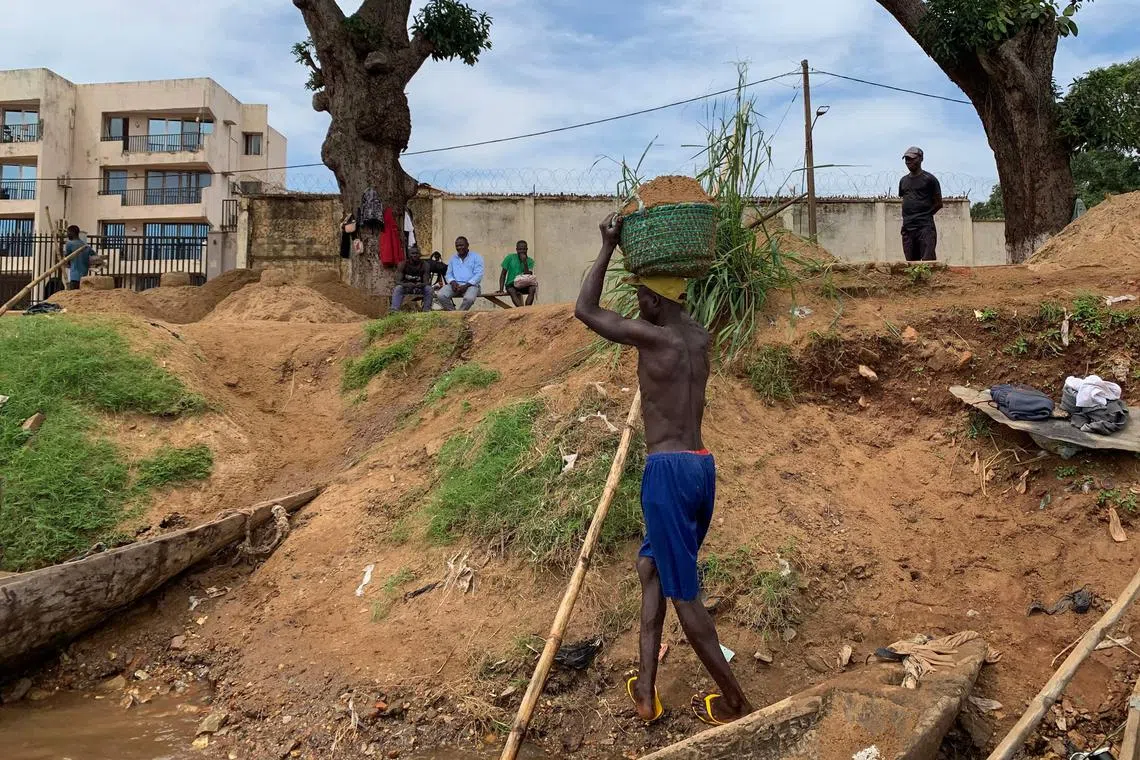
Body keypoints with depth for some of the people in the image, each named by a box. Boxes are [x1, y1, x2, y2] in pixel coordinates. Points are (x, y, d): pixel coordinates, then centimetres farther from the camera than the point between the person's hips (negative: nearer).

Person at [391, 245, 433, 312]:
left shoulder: (424, 265, -12)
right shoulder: (403, 264, -12)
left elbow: (427, 282, -18)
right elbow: (398, 281, -19)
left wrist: (421, 284, -43)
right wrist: (407, 285, -42)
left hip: (419, 287, 0)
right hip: (406, 287, 0)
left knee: (429, 289, -30)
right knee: (397, 289, -32)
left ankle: (427, 310, -27)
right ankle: (394, 311, -45)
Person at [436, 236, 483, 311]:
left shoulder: (476, 257, 7)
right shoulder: (453, 259, 22)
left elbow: (479, 275, -3)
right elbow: (448, 274, 18)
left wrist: (466, 286, -16)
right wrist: (453, 282, -7)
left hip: (470, 285, -4)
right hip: (454, 284, 4)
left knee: (469, 298, -38)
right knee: (440, 295, -27)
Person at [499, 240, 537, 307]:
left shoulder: (530, 261, 4)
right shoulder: (510, 257, 2)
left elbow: (528, 275, -11)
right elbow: (503, 274, 3)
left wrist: (524, 262, -19)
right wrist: (501, 289, -8)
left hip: (524, 286, 2)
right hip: (511, 284, -2)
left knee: (532, 289, -31)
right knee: (512, 291, -36)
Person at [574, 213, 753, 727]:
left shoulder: (652, 336, -11)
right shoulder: (700, 337, 10)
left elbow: (585, 311, -2)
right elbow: (677, 315, 34)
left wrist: (608, 247, 2)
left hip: (669, 470, -8)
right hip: (702, 467, 8)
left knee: (683, 592, 3)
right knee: (651, 564, 21)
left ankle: (735, 703, 13)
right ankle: (645, 688, 23)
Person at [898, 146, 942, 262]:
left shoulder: (929, 179, 1)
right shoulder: (903, 181, 18)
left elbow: (938, 203, 3)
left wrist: (925, 215, 0)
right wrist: (908, 217, 11)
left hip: (925, 226, -6)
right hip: (907, 227, 6)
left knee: (928, 261, -14)